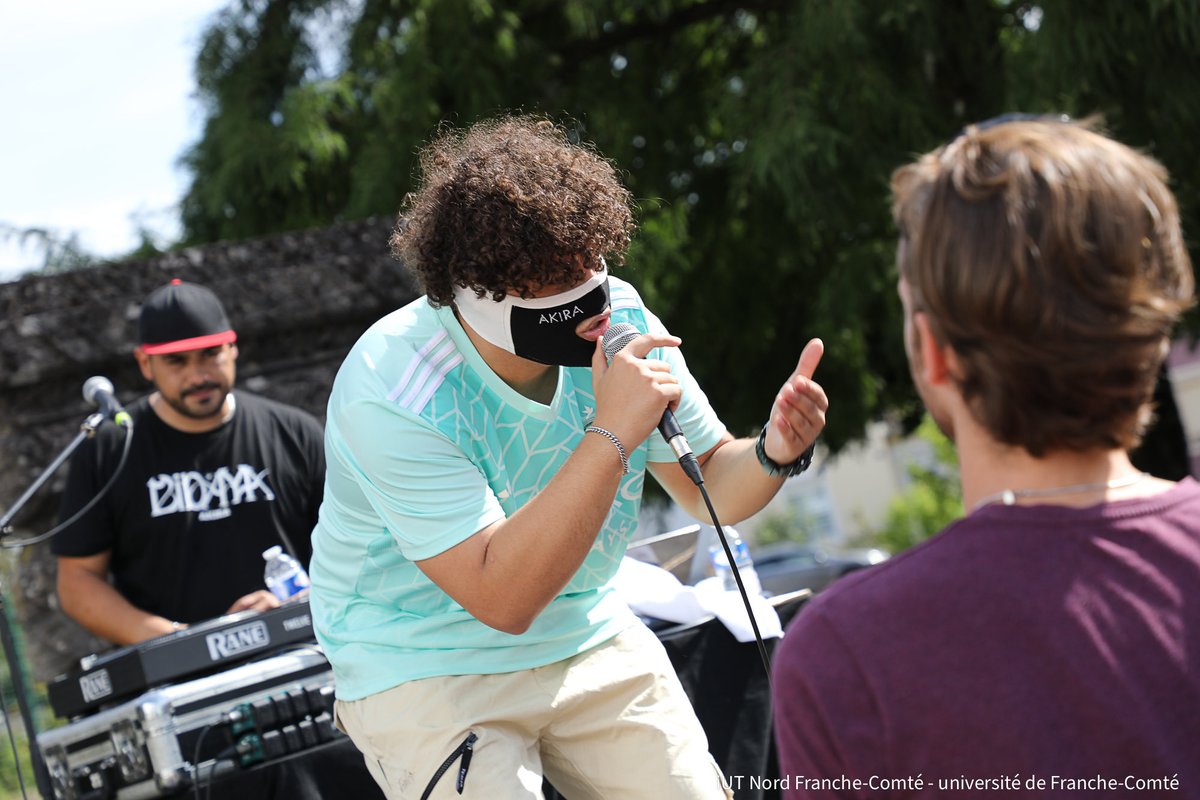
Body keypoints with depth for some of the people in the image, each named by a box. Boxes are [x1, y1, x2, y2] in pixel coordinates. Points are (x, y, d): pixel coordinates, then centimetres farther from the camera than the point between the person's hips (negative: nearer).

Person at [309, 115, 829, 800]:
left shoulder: (619, 318, -11)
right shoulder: (393, 394, -28)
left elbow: (713, 488, 0)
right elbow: (502, 599, -32)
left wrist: (774, 454, -23)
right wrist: (611, 438, -37)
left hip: (587, 636, 5)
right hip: (427, 664, -5)